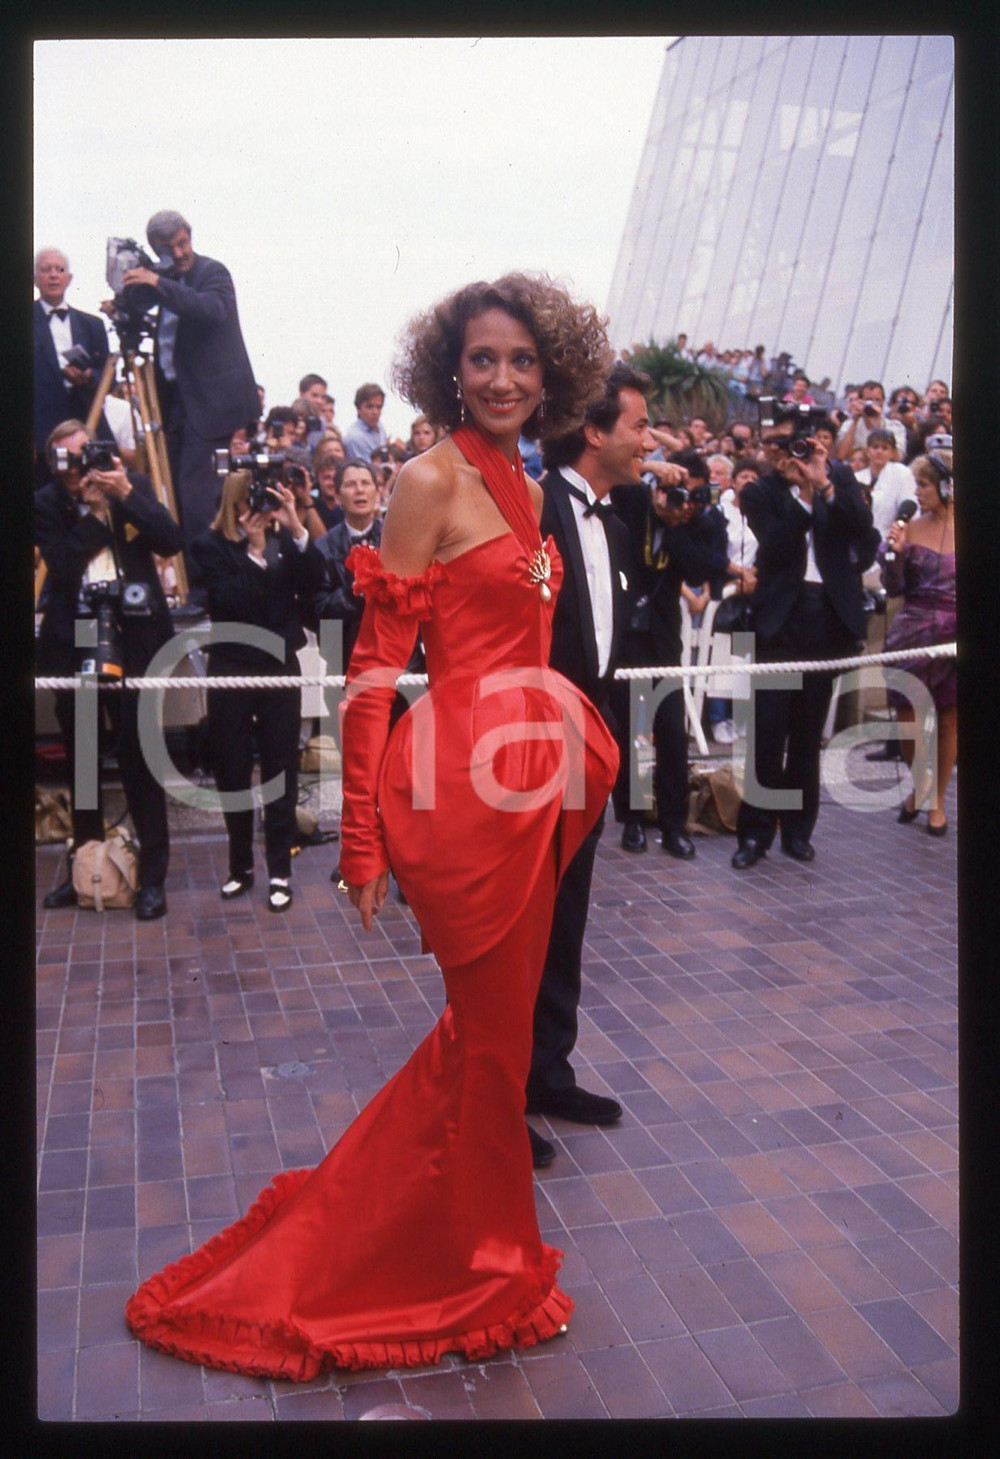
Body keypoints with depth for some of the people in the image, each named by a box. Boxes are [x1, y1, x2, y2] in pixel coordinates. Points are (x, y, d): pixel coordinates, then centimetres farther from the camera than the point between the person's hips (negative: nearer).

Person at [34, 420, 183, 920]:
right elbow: (61, 564, -12)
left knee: (138, 759, -2)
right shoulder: (45, 504, 2)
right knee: (80, 761, 13)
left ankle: (152, 875, 6)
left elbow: (171, 542, -8)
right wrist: (93, 511, -12)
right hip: (71, 644, 2)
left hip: (130, 640, -2)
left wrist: (125, 494, -15)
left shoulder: (133, 484, 3)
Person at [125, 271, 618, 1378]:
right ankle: (478, 1266, 32)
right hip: (462, 783, -8)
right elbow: (377, 664, -14)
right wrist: (364, 836, -15)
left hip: (529, 783, 9)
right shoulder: (433, 479, -10)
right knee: (492, 1030, 7)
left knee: (496, 1021, 18)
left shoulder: (523, 488, 15)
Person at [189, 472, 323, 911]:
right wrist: (254, 550, -19)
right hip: (231, 669, -1)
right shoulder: (210, 545, -3)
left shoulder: (283, 538, 3)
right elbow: (228, 602, -15)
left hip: (280, 665, 1)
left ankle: (279, 871, 12)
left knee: (281, 770, 3)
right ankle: (240, 865, 24)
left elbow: (312, 582, -9)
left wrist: (296, 529, -17)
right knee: (233, 771, 8)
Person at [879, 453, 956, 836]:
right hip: (914, 633, 1)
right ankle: (916, 785, 31)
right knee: (908, 715, 5)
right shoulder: (911, 528, 1)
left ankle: (937, 799, 22)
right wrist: (895, 552, -12)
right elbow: (894, 587, 2)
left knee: (949, 721, 7)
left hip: (954, 635, -1)